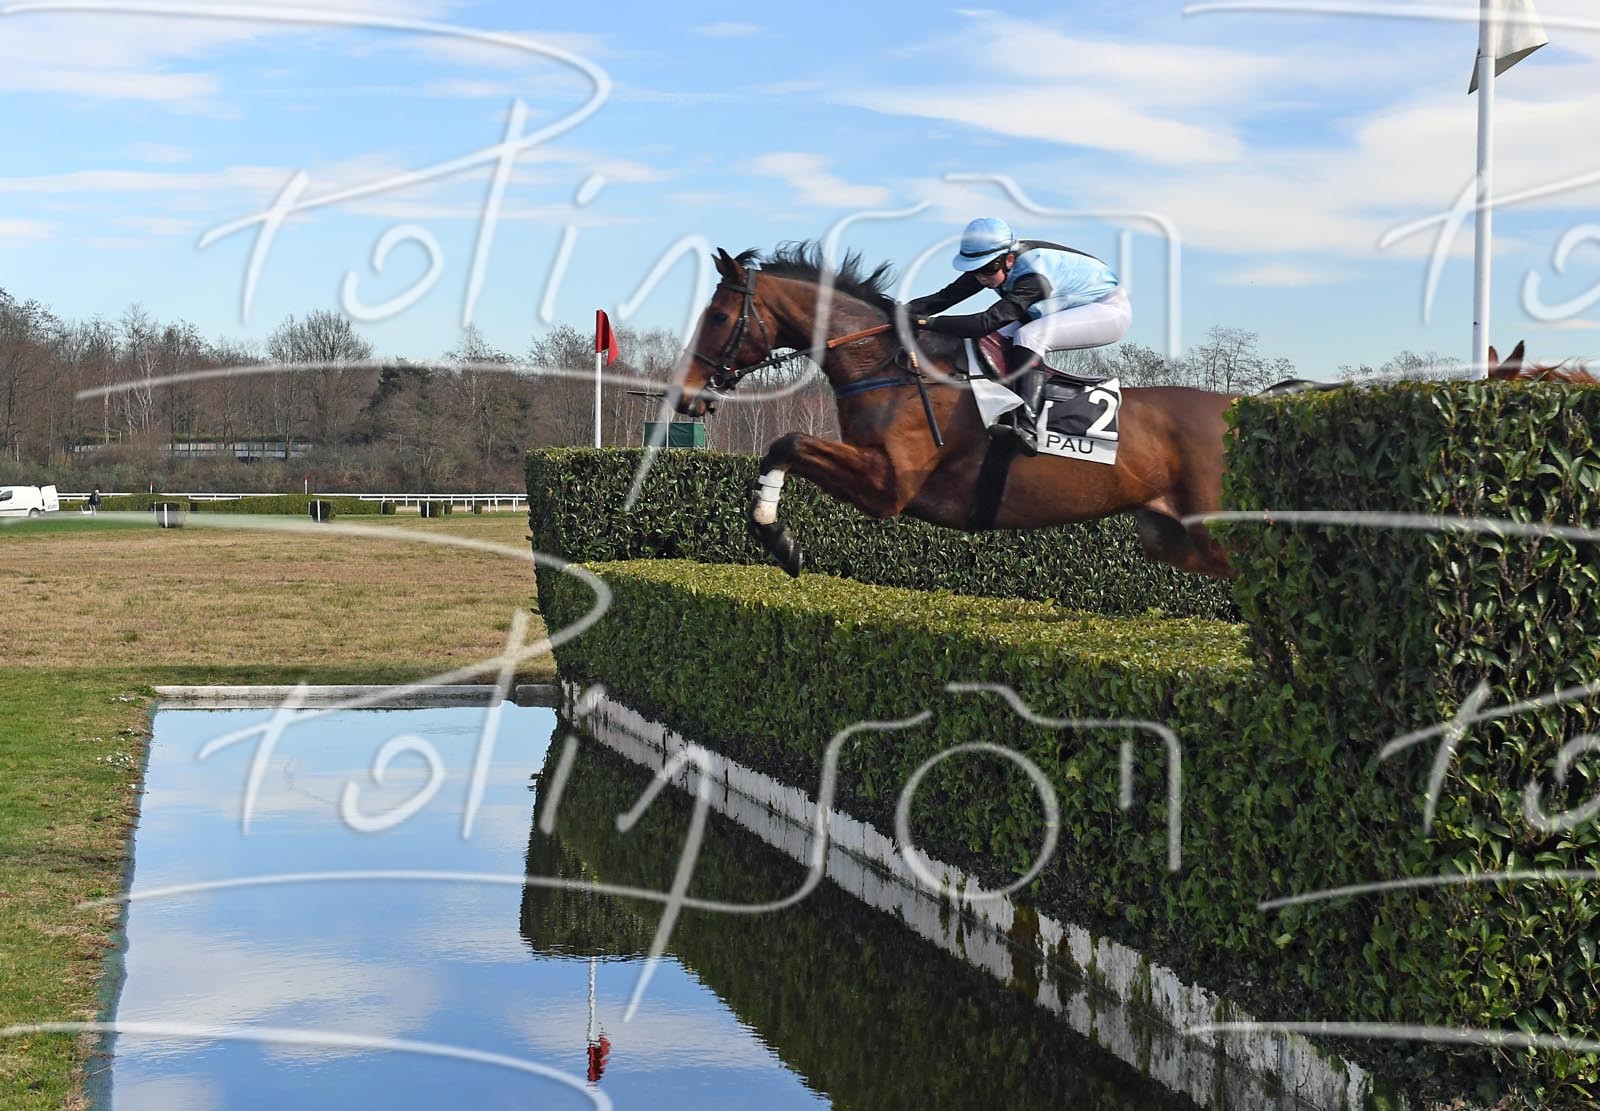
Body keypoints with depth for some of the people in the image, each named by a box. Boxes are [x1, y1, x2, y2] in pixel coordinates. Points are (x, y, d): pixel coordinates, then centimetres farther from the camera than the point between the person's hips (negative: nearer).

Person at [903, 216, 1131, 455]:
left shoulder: (1033, 275, -36)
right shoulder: (993, 263, -13)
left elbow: (987, 322, -43)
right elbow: (947, 296, -16)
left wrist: (924, 321, -47)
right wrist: (907, 309, -33)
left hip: (1111, 309, -9)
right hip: (1072, 308, 9)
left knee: (1029, 337, -30)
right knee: (1001, 337, -12)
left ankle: (1026, 429, -41)